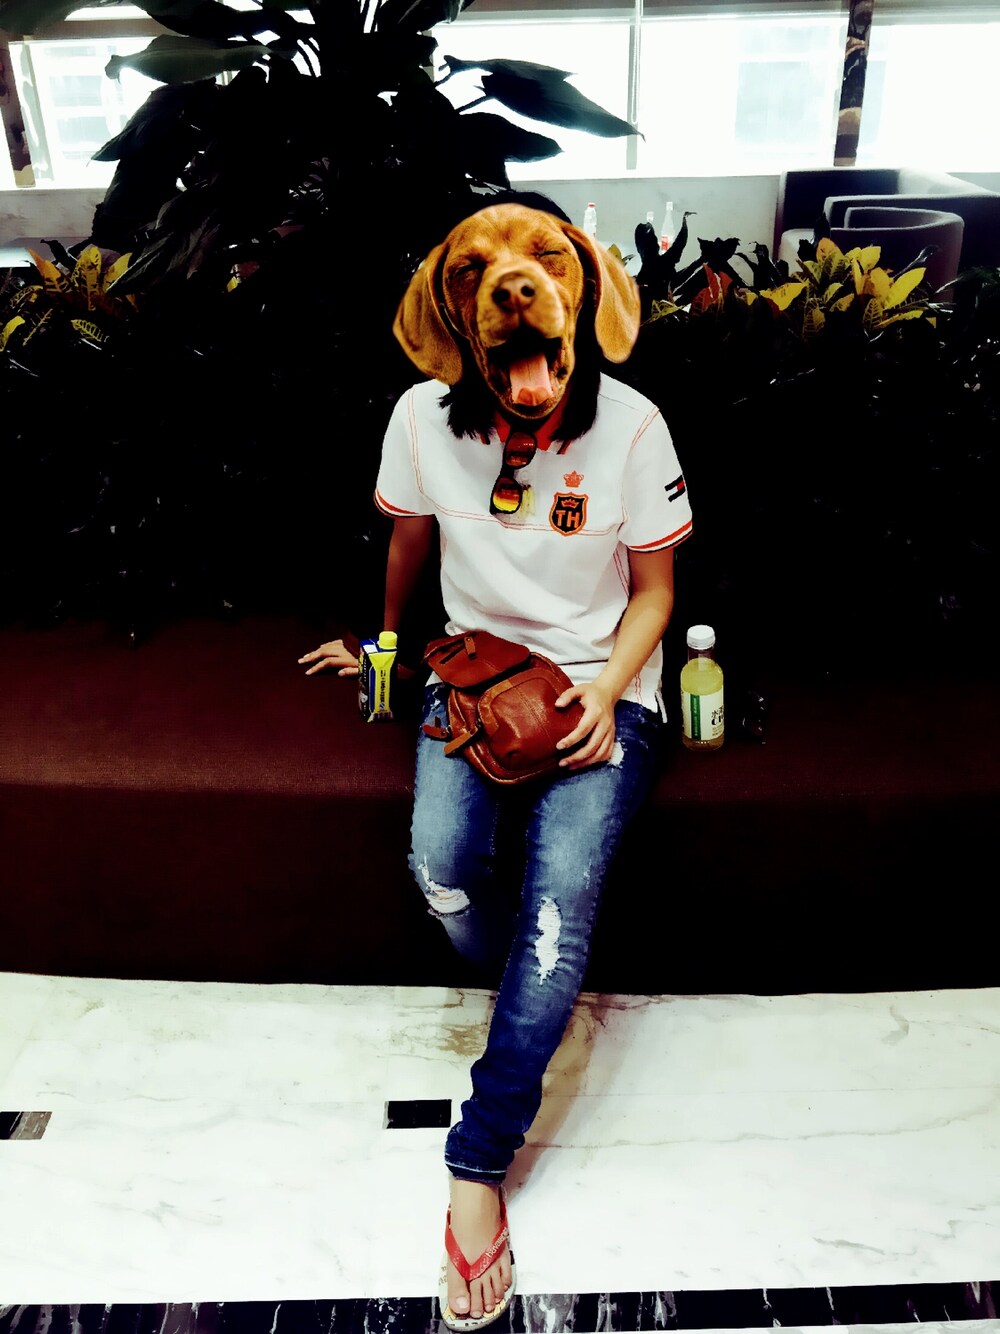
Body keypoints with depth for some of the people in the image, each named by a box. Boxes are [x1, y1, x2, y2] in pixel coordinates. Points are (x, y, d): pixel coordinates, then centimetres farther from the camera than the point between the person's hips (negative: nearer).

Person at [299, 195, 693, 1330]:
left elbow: (652, 592, -1)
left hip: (600, 684, -1)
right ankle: (537, 1002, 10)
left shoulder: (631, 425, -12)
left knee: (563, 886, -24)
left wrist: (606, 692, -17)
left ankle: (478, 1166, -7)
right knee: (442, 862, -25)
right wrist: (386, 641, 27)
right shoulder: (424, 416, -7)